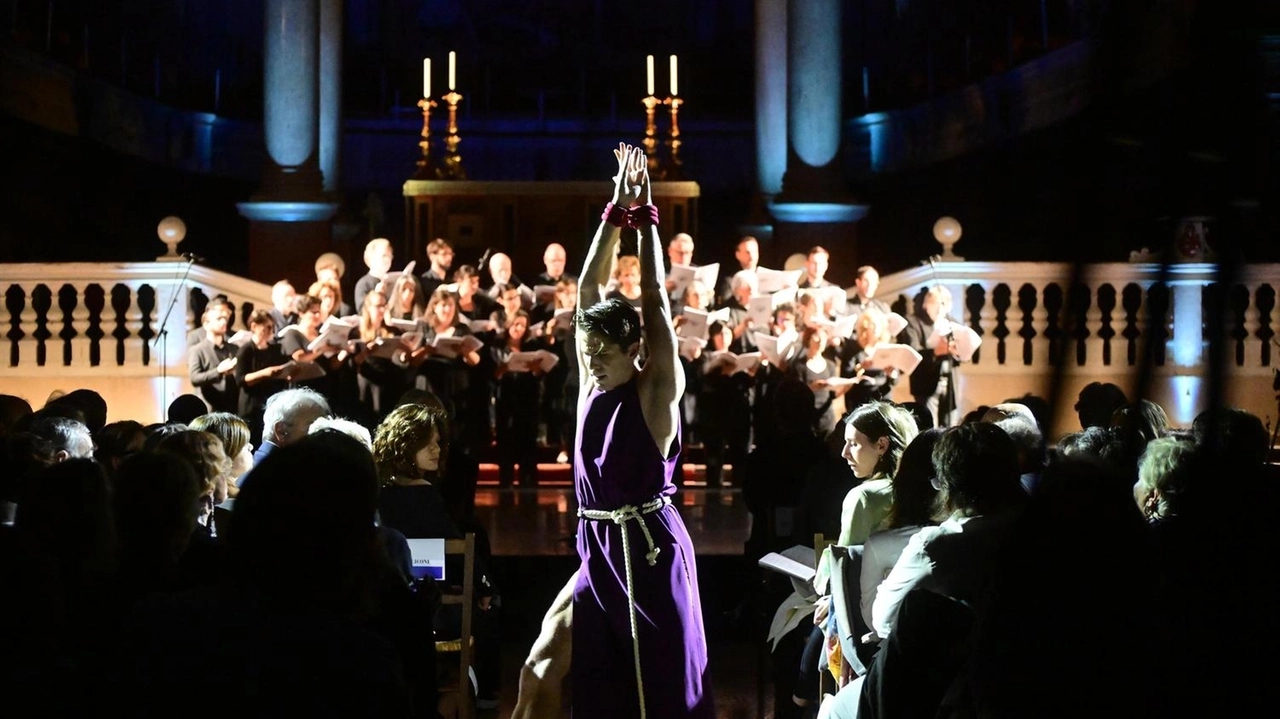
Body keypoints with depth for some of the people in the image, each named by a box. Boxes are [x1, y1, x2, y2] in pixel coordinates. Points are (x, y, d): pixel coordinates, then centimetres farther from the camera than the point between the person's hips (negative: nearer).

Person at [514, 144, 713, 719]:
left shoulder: (656, 389, -8)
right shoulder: (591, 384, 7)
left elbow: (654, 300, -12)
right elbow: (587, 291, 4)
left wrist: (645, 217, -8)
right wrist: (615, 213, 1)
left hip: (648, 548, -6)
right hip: (599, 548, 6)